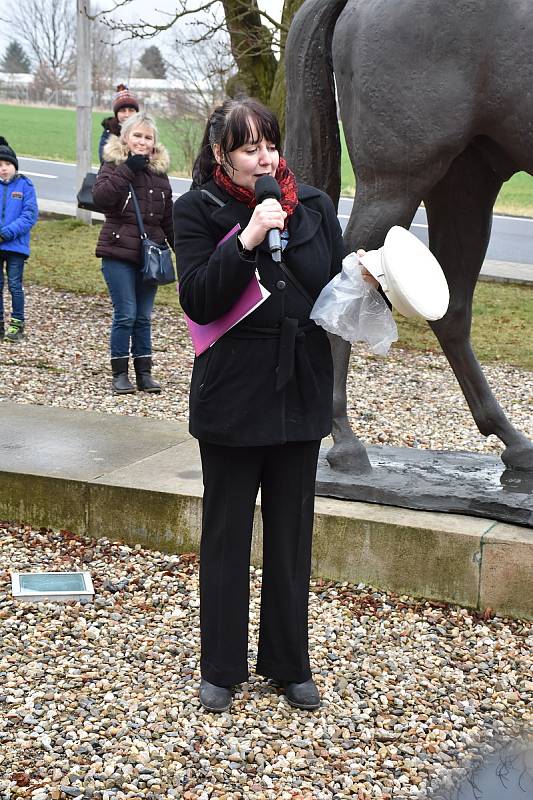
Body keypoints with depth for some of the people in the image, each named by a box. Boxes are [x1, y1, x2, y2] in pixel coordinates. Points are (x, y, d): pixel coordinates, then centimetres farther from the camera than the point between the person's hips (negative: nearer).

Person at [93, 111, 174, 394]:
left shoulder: (159, 172, 13)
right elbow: (100, 196, -20)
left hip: (150, 255, 4)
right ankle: (119, 373, 6)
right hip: (119, 254, -4)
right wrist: (128, 169, -21)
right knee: (125, 315, -5)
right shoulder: (113, 165, 0)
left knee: (144, 317, 8)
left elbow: (168, 218, 18)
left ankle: (144, 373, 15)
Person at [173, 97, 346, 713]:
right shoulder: (198, 211, -7)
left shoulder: (313, 206, 2)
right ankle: (221, 668, 25)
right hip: (232, 397, -3)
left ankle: (289, 664, 28)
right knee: (226, 537, 10)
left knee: (291, 536, 13)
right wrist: (248, 238, -26)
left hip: (300, 396, 3)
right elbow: (197, 301, -17)